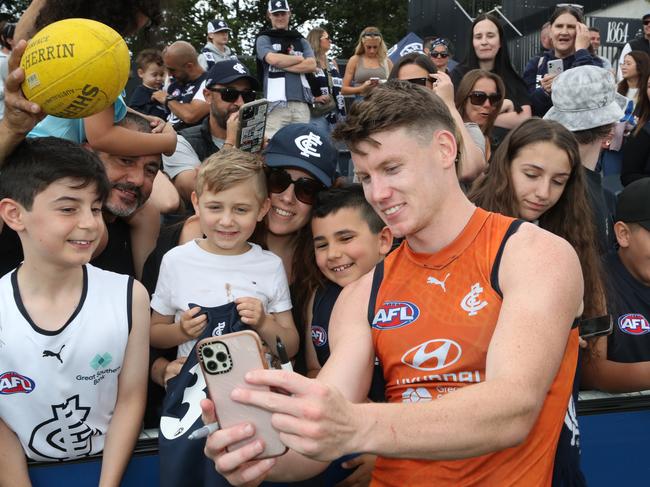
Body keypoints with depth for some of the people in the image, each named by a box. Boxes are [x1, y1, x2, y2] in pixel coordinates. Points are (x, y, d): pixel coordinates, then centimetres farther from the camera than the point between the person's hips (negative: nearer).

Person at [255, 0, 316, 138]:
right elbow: (274, 59, -9)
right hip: (276, 102, -3)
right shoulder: (264, 39, 12)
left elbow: (311, 65, 5)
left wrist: (283, 66, -2)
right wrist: (300, 58, 5)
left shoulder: (301, 41, 22)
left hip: (301, 101, 4)